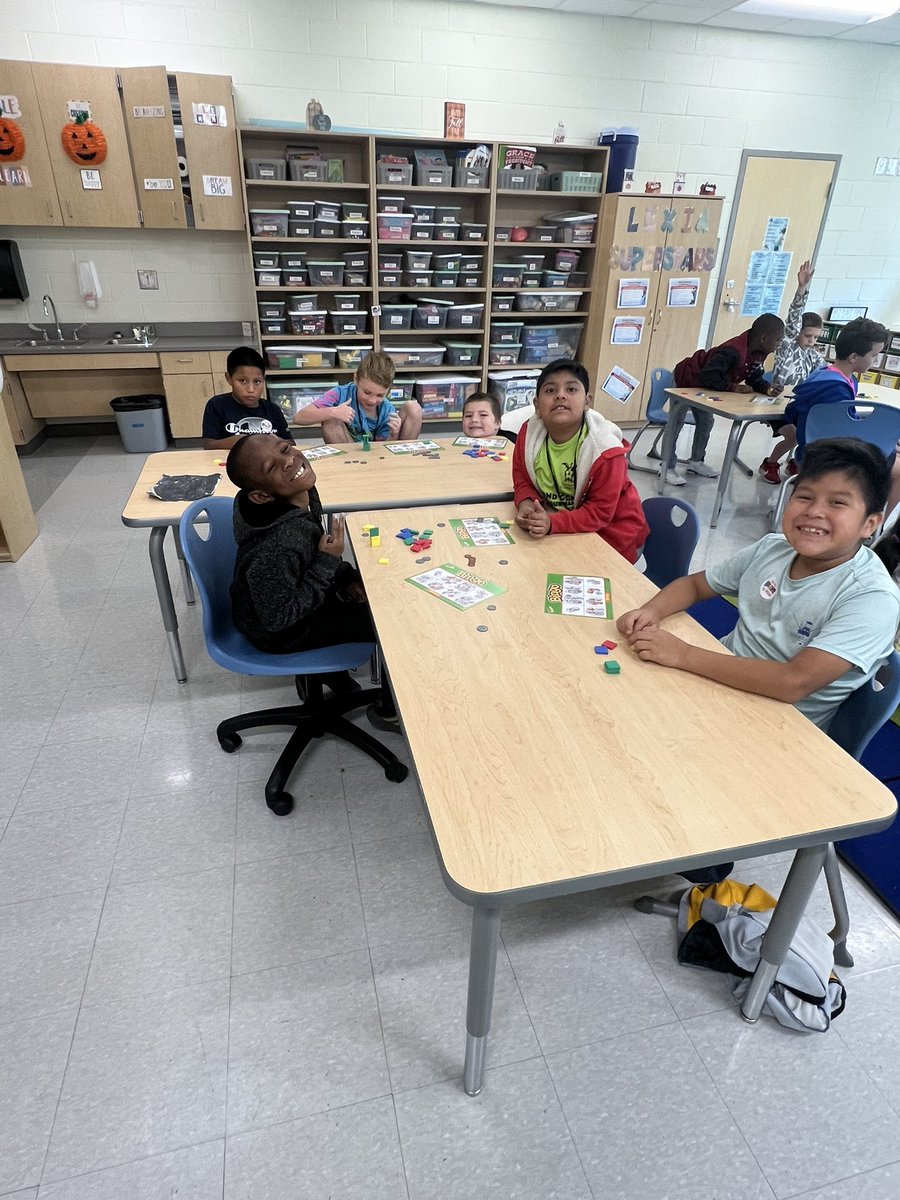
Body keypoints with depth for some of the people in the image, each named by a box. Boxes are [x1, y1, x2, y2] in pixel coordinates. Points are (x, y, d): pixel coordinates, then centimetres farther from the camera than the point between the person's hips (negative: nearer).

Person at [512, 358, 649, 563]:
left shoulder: (606, 450, -29)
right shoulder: (529, 433, -14)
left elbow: (600, 512, -26)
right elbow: (523, 479, -1)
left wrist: (552, 524, -40)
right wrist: (526, 504, -25)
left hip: (610, 533, -4)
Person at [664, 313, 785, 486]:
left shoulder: (758, 353, -8)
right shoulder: (733, 351, -37)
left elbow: (754, 377, 2)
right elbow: (708, 376, -42)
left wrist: (767, 389, -17)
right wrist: (733, 387, -36)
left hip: (702, 387, 9)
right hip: (685, 382, -9)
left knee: (706, 424, 16)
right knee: (676, 425, -1)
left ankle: (696, 462, 30)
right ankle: (668, 467, 7)